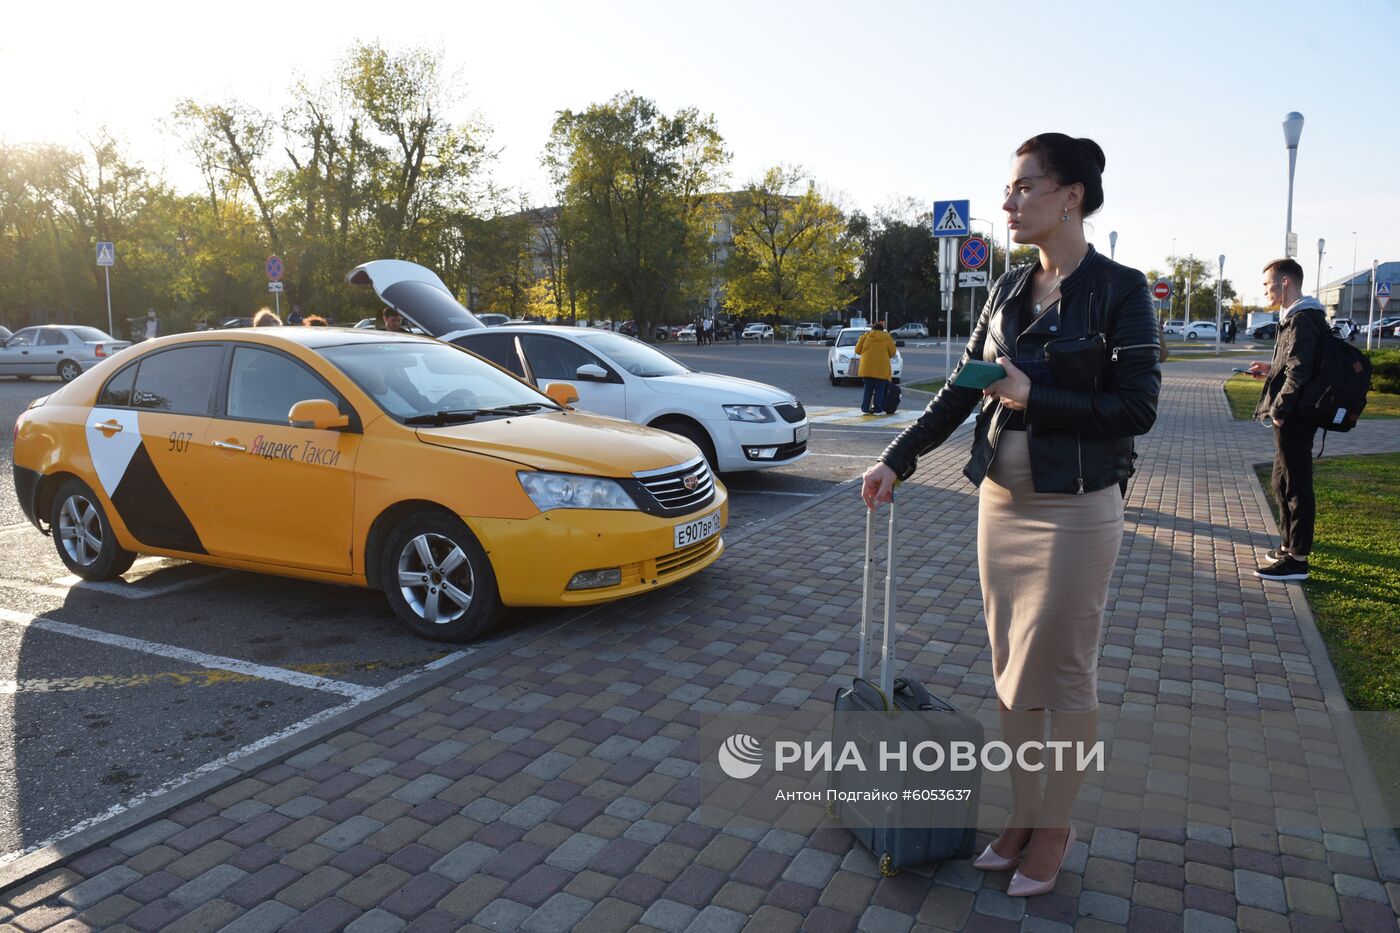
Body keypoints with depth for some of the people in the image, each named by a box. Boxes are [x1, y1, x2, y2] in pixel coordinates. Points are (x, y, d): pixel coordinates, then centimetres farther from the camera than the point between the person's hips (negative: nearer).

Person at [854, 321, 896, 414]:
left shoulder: (865, 336, 5)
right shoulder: (887, 337, 2)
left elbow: (857, 350, 8)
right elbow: (892, 352, 6)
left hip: (867, 368, 2)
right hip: (881, 368, -2)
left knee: (868, 389, 11)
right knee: (879, 389, 4)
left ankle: (865, 409, 8)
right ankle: (878, 410, 2)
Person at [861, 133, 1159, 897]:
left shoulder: (1119, 290, -9)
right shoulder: (1009, 290, 8)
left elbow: (1137, 408, -12)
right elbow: (961, 391, 11)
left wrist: (1033, 398, -17)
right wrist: (896, 460, 5)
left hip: (1075, 512, -6)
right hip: (1001, 505, 6)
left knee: (1063, 675, 6)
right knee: (1010, 670, 13)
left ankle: (1054, 826, 26)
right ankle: (1021, 815, 30)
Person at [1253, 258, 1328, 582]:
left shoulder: (1302, 320, -16)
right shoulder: (1296, 317, 15)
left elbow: (1299, 372, -22)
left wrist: (1278, 410, -17)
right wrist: (1273, 369, 12)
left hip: (1294, 418, -11)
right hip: (1292, 416, 11)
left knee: (1295, 486, -5)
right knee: (1284, 483, 18)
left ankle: (1296, 559, 1)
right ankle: (1289, 545, 30)